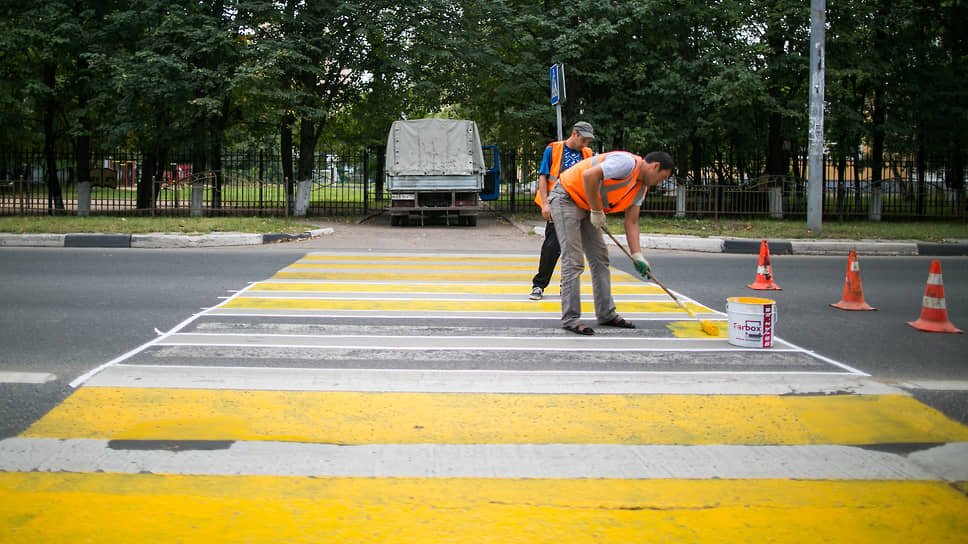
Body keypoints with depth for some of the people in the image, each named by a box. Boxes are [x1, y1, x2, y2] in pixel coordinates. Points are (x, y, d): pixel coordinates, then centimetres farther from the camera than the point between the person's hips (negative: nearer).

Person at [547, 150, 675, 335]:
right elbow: (589, 175, -33)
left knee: (599, 256, 10)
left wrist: (637, 255, -2)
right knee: (573, 260, -12)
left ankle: (606, 314, 18)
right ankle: (570, 319, -8)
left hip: (586, 206, 10)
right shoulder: (627, 162, -22)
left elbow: (631, 222, 8)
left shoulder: (641, 187, 8)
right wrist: (596, 211, -23)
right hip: (566, 199, -10)